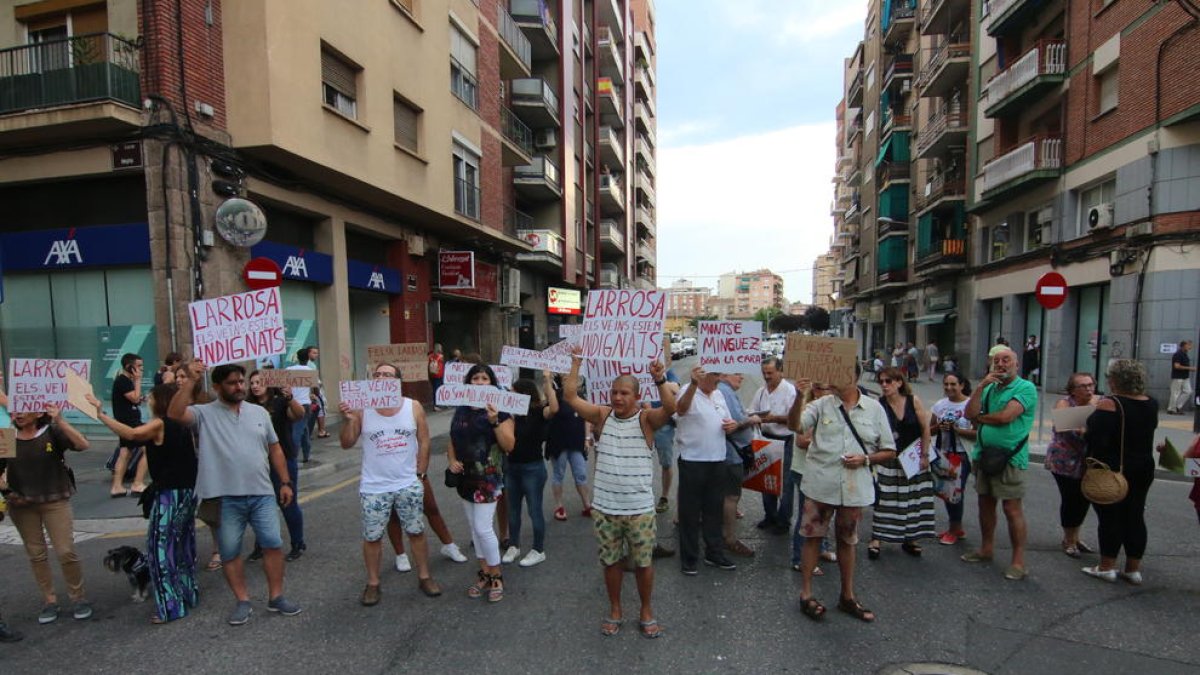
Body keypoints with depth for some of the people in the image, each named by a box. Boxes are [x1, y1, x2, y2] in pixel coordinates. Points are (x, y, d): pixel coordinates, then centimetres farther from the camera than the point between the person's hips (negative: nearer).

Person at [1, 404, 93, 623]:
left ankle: (79, 597, 11)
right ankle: (49, 601, 23)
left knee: (66, 551, -4)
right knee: (36, 554, 11)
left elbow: (82, 445, -23)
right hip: (21, 505, 3)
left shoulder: (52, 432, -7)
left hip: (55, 501, -3)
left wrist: (61, 421, -30)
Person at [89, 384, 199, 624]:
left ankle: (170, 607, 3)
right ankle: (188, 594, 29)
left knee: (161, 548, 0)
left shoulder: (159, 424, -11)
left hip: (169, 494, -8)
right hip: (187, 492, 8)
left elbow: (131, 434, -29)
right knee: (182, 546, 18)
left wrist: (101, 415, -26)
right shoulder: (181, 425, 10)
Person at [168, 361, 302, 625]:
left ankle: (276, 597, 18)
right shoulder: (205, 413, -2)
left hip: (262, 494, 2)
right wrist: (190, 381, -25)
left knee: (273, 543, 3)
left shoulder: (259, 412, 8)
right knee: (230, 552, 9)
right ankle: (243, 602, 26)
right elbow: (174, 414, -24)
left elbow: (275, 449, 11)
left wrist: (285, 482, 8)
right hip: (225, 498, -2)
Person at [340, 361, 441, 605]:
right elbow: (346, 444, -4)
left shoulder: (414, 407, -5)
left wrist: (420, 475, -3)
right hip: (374, 487, 0)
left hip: (408, 485, 0)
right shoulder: (361, 410, -7)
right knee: (372, 537, 10)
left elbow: (423, 442, -1)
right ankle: (372, 583, 29)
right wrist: (348, 420, -21)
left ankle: (424, 577, 28)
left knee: (416, 532, 11)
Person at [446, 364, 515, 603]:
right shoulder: (461, 410, 8)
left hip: (488, 477, -6)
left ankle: (496, 576, 13)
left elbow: (509, 445, -14)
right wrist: (452, 460, -3)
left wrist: (494, 422, -25)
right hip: (465, 476, 6)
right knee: (474, 528, 14)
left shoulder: (499, 410, -9)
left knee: (483, 528, -6)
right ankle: (484, 573, 28)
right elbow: (452, 441, 15)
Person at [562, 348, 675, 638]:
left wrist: (660, 380, -39)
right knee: (611, 562, 16)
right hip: (604, 508, 2)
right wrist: (576, 362, -10)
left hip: (640, 509, -2)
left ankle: (646, 612, 34)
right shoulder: (602, 416, -1)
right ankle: (615, 611, 37)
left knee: (643, 563, 13)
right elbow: (570, 397, -7)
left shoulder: (646, 418, -7)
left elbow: (670, 408, -26)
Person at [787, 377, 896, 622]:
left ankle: (847, 596, 33)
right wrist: (800, 397, -33)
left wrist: (865, 459, -12)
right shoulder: (822, 404, -4)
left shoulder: (874, 408, 1)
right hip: (820, 484, -2)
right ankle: (806, 593, 20)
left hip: (855, 487, 2)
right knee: (813, 536, 6)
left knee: (847, 540, 17)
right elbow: (794, 425, -18)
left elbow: (889, 451, 6)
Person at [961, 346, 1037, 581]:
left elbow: (1005, 416, -18)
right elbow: (970, 414, 0)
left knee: (1012, 509, -4)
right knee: (985, 503, 15)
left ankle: (1019, 561, 6)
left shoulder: (1025, 388, -6)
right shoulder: (989, 388, 12)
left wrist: (980, 418, -1)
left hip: (1010, 457, -6)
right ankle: (986, 548, 29)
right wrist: (981, 386, -6)